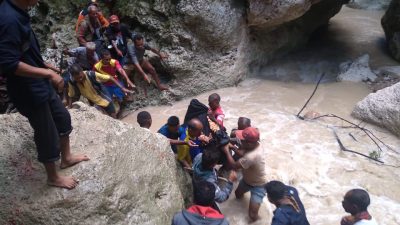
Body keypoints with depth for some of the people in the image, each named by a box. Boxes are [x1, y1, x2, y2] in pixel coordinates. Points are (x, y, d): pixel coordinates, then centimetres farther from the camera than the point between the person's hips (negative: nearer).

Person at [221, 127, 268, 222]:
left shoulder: (251, 156, -46)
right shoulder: (256, 144, -20)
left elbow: (233, 166, -31)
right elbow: (242, 152, -1)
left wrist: (227, 151, -21)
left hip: (258, 186, -8)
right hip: (247, 179, 8)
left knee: (252, 216, -9)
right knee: (238, 194, 32)